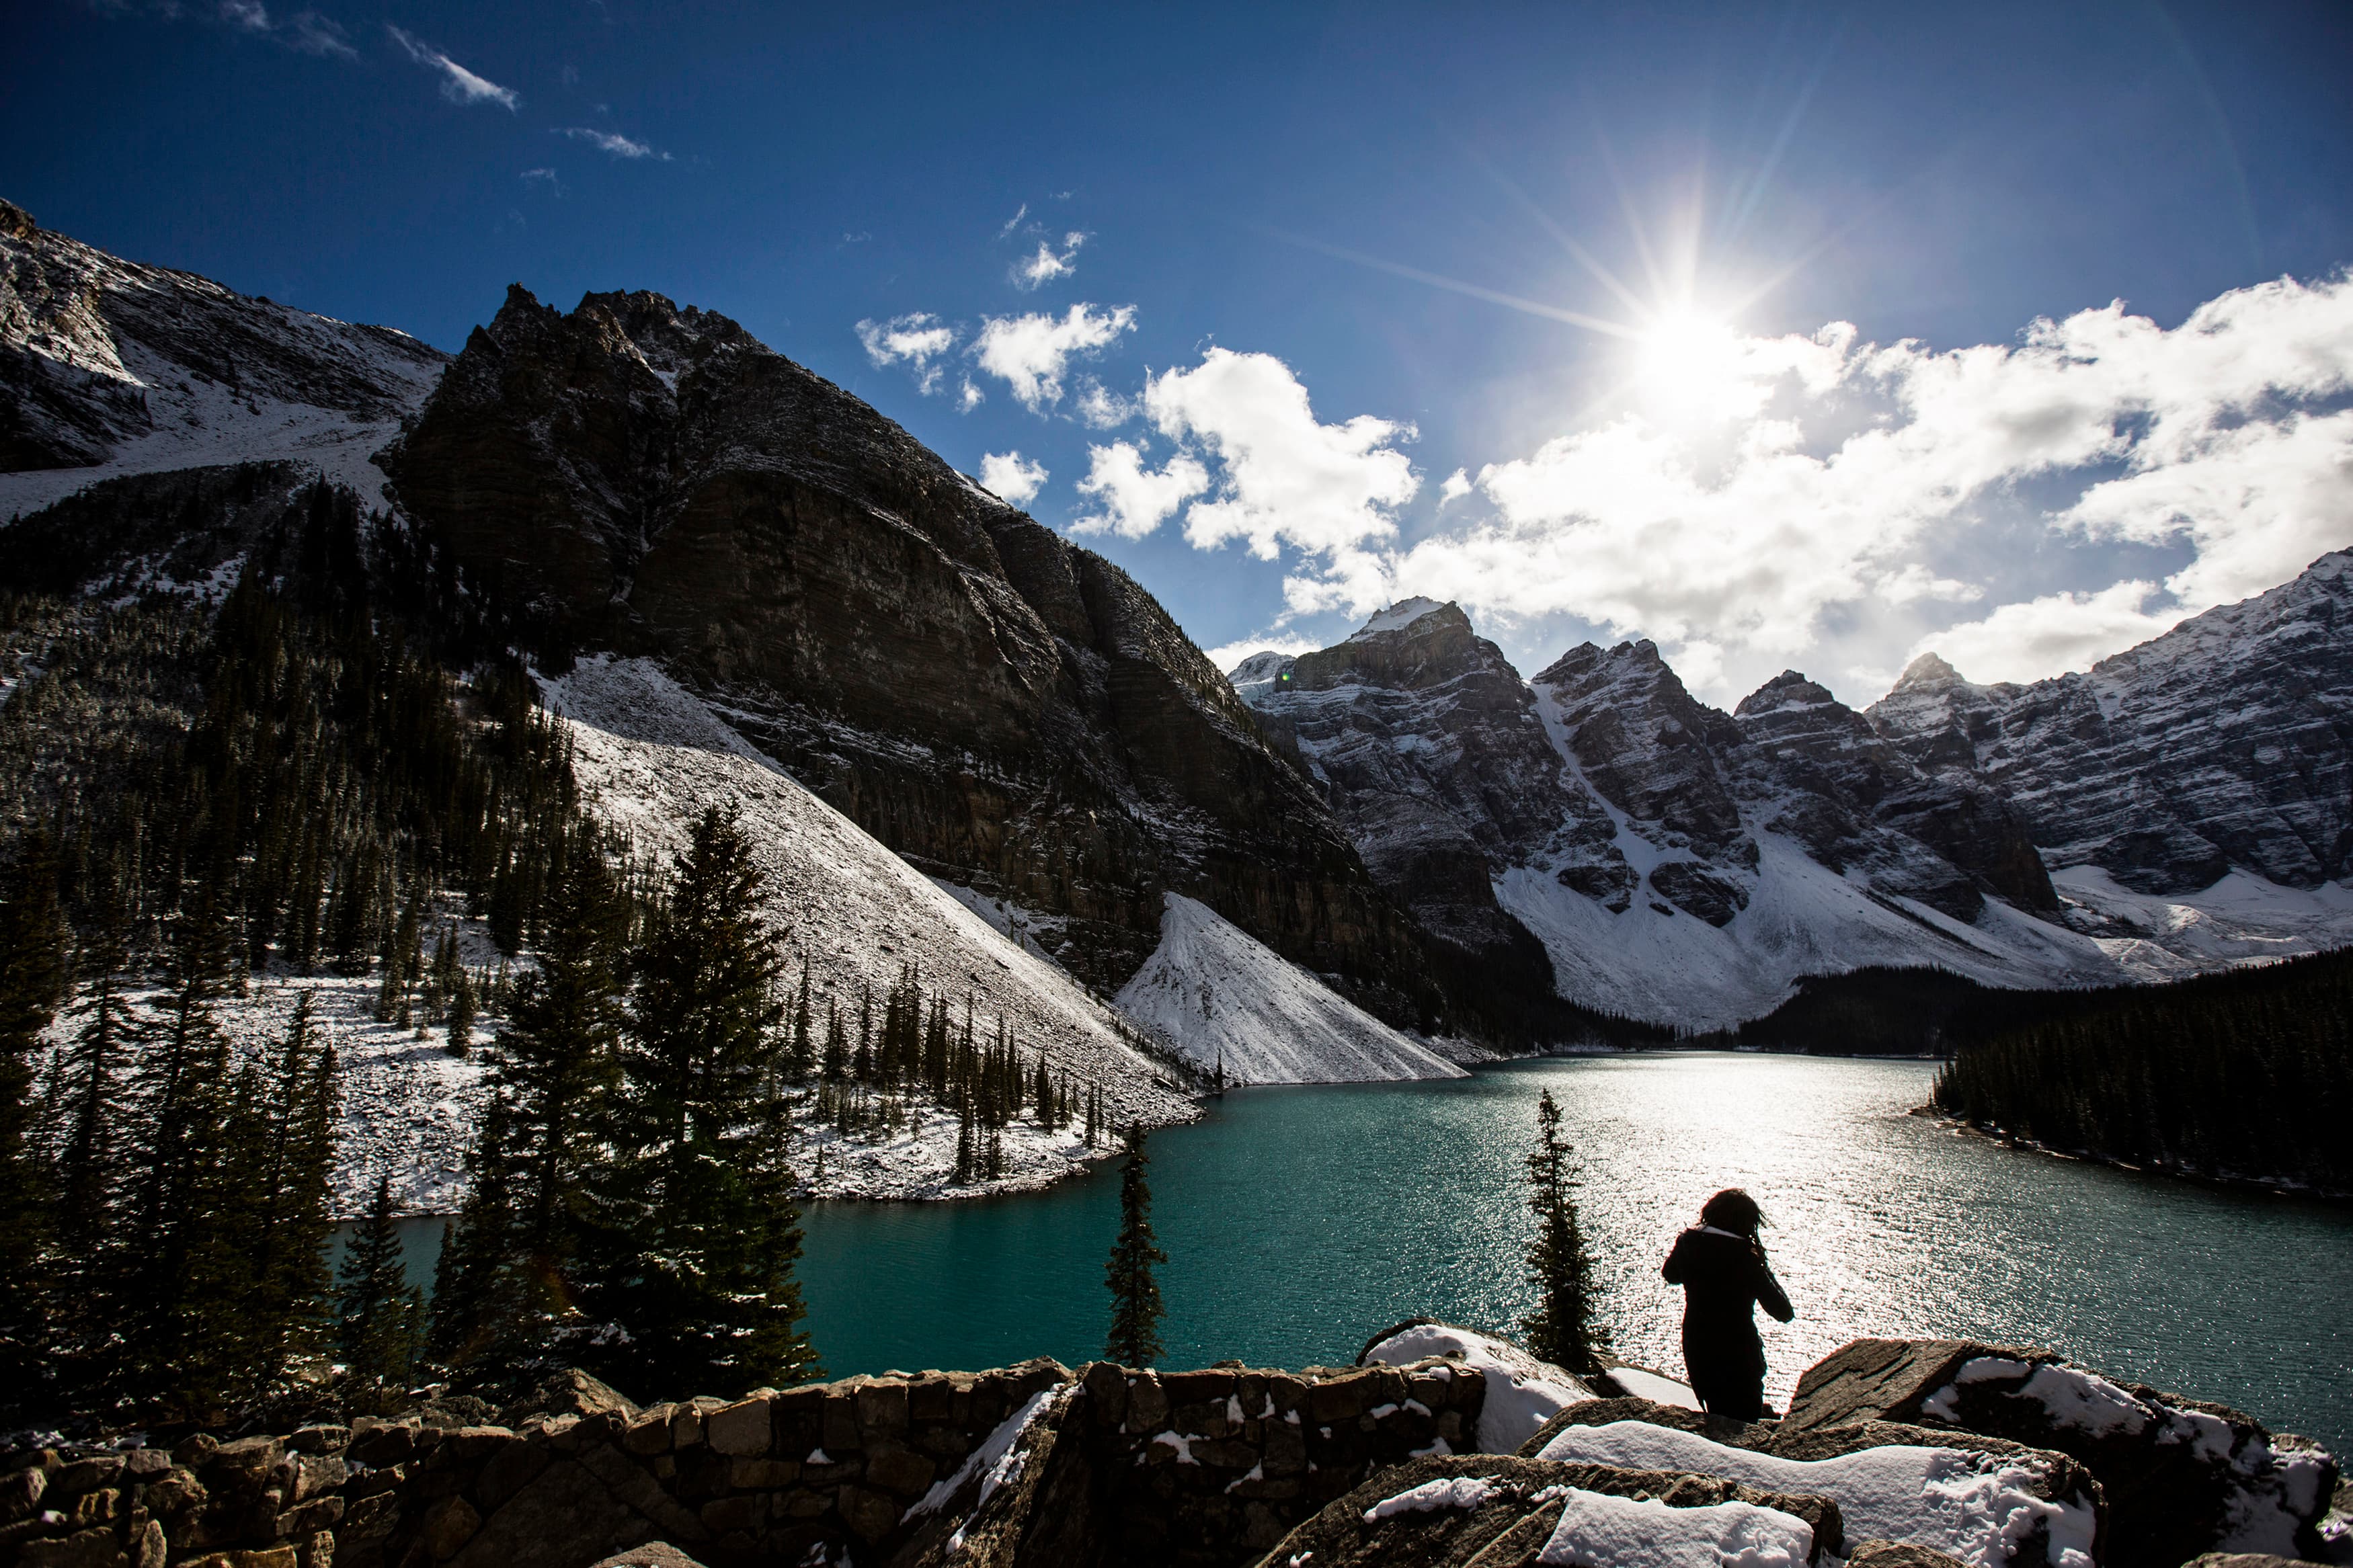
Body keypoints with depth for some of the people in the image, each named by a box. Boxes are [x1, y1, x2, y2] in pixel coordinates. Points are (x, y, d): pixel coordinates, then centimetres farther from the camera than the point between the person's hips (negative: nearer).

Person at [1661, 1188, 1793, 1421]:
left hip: (1696, 1347, 4)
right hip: (1739, 1354, -4)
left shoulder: (1688, 1243, -10)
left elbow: (1670, 1275, 11)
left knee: (1714, 1415, 26)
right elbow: (1784, 1312, -17)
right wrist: (1764, 1266, -10)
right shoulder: (1745, 1257, -23)